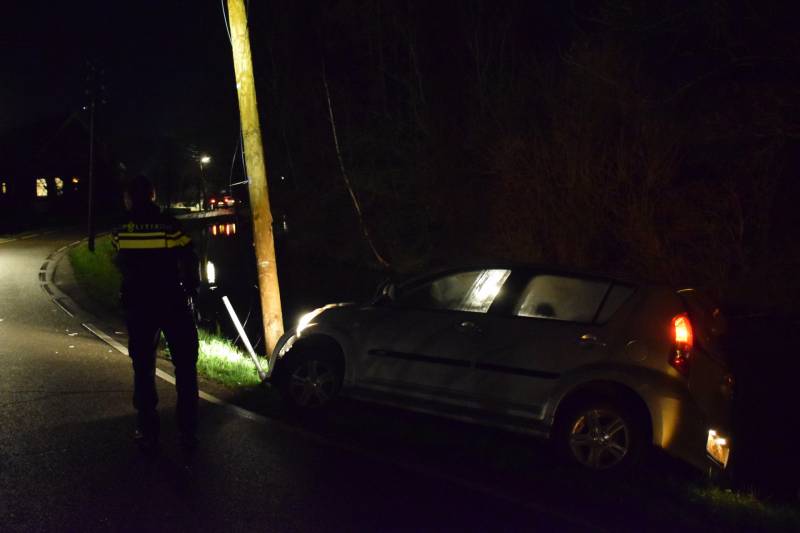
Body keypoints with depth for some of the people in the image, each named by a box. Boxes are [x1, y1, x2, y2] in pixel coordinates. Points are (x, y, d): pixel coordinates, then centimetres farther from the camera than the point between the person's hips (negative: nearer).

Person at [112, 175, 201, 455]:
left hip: (138, 306, 2)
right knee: (185, 367, 8)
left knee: (143, 369, 13)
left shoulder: (121, 230, -3)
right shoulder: (170, 226, -9)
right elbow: (190, 264, -10)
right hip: (174, 303, -2)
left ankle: (148, 432, 14)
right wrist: (191, 288, 8)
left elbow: (121, 264, 7)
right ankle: (188, 431, 8)